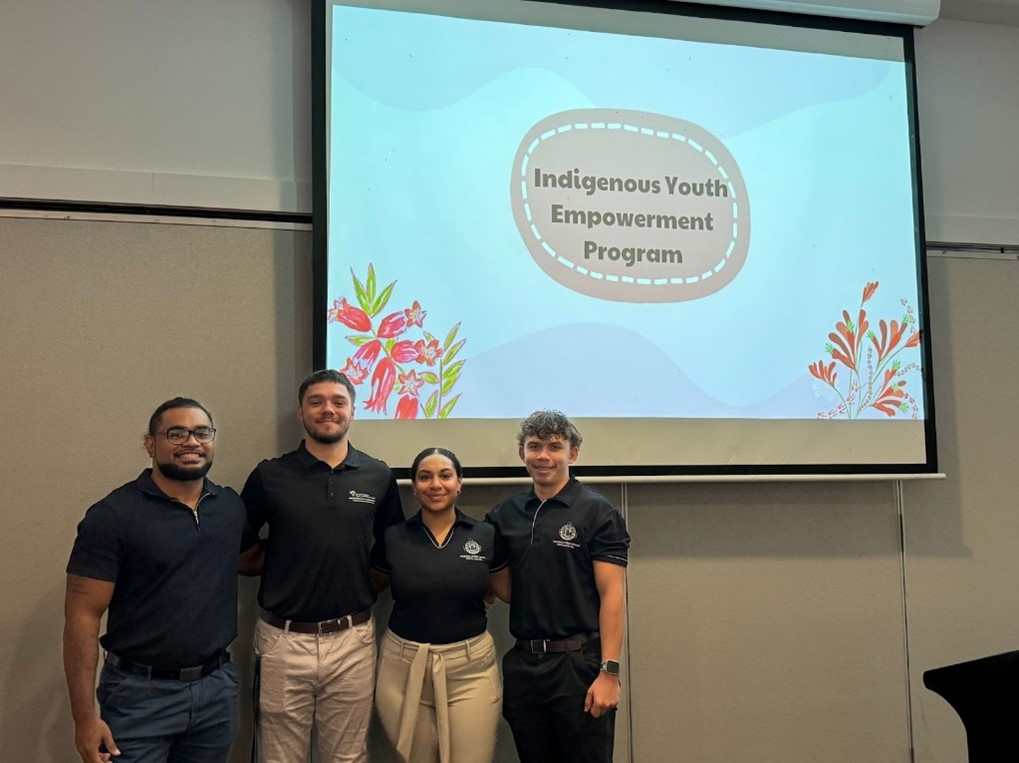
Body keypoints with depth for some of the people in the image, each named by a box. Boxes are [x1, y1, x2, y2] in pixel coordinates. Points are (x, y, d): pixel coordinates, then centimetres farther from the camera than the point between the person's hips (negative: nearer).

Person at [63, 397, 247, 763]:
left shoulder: (232, 506, 4)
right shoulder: (113, 515, -10)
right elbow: (82, 617, -11)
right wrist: (84, 716, -15)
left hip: (218, 687, 5)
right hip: (141, 693, -4)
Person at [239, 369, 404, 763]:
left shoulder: (379, 477, 2)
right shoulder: (270, 475, -1)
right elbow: (238, 554, 8)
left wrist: (366, 585, 0)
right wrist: (277, 560, -3)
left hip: (352, 640, 1)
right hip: (283, 640, -1)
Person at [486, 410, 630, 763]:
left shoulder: (598, 512, -5)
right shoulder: (504, 515, 8)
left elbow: (612, 596, -9)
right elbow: (507, 589, 13)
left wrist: (609, 671, -16)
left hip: (579, 662, -4)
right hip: (523, 664, 5)